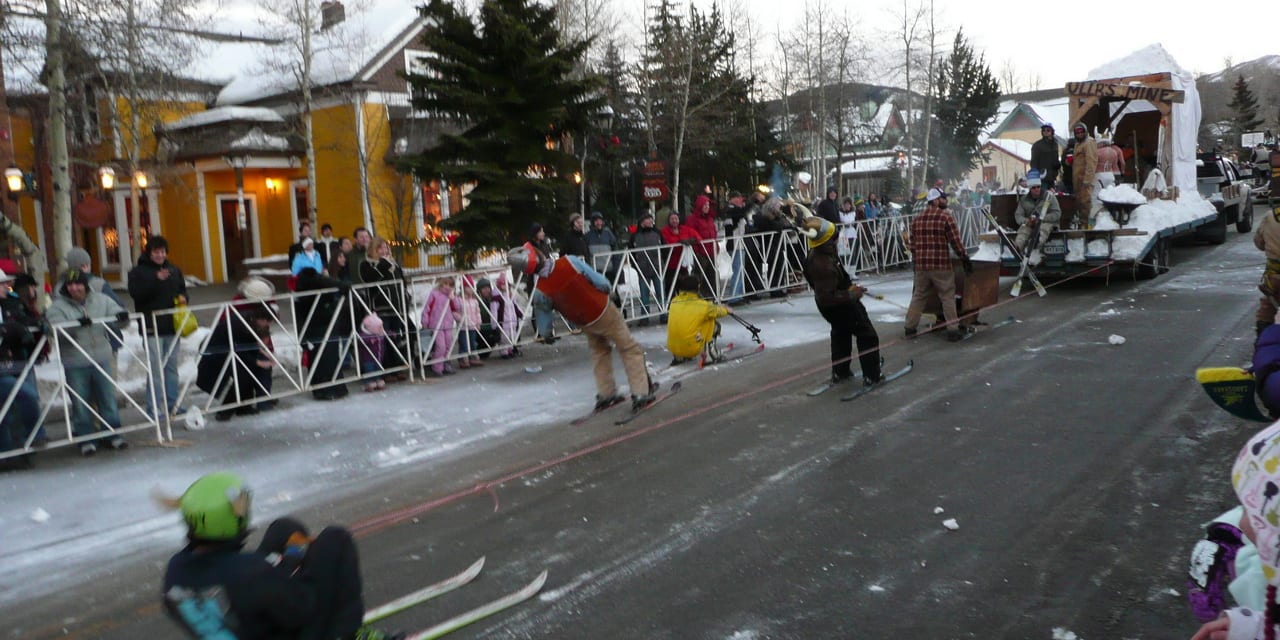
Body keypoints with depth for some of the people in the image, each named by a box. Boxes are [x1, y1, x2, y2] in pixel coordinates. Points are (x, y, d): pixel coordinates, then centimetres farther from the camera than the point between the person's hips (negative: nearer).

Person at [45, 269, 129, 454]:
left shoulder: (100, 301, 5)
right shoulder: (58, 306, -3)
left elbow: (116, 311, 3)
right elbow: (57, 329, -17)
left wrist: (122, 315, -22)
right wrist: (77, 323, -36)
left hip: (101, 359, 2)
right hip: (74, 364, -2)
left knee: (107, 398, 7)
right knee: (81, 403, 3)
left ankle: (112, 435, 18)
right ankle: (86, 439, 14)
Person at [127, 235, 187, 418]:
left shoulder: (174, 270, 13)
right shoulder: (139, 272, -2)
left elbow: (182, 289, 23)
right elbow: (136, 293, -16)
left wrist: (182, 297, 1)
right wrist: (156, 280, -24)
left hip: (172, 325, 5)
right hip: (152, 327, -5)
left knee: (172, 365, 10)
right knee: (156, 366, -8)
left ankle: (173, 403, 18)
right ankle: (154, 406, -2)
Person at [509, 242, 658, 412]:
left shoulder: (542, 289, -20)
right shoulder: (569, 262, -29)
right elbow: (600, 282, -20)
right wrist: (606, 287, 2)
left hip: (585, 323, 4)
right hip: (604, 312, -4)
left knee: (599, 352, 29)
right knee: (630, 349, 10)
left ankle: (605, 395, 31)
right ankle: (641, 394, 6)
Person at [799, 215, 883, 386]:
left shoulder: (815, 254, -9)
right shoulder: (823, 266, -39)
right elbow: (826, 297, -37)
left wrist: (848, 286, 11)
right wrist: (851, 295, -29)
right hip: (841, 307, -10)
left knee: (841, 334, 28)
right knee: (868, 336, 6)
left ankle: (840, 373, 39)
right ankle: (872, 376, 14)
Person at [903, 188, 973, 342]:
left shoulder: (917, 219, 8)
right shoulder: (946, 217, -8)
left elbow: (913, 243, 12)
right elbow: (956, 242, -8)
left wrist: (915, 261, 21)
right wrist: (965, 259, 1)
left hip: (921, 265, 5)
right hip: (941, 265, -5)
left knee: (918, 296, 14)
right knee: (948, 297, 3)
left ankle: (910, 328, 16)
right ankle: (952, 330, 4)